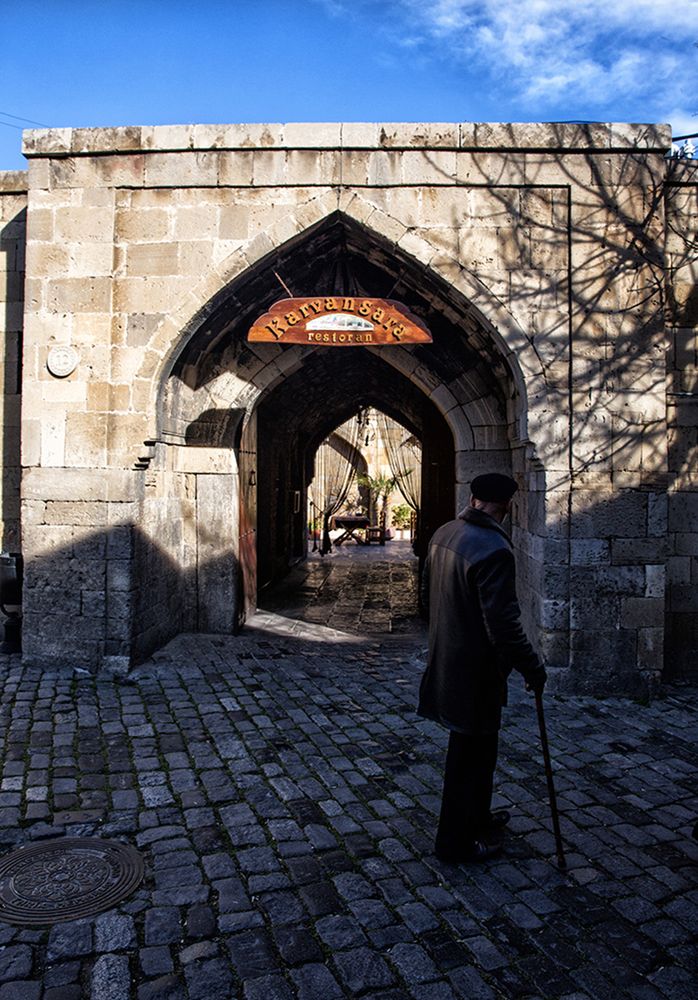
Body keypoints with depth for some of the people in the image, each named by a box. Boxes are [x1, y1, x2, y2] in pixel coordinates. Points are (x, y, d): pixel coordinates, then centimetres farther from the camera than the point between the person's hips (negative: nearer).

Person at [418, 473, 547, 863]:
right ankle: (457, 842, 24)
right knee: (472, 754, 8)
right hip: (476, 670, -9)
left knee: (473, 746, 24)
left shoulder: (444, 534, 2)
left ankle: (477, 817, 43)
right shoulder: (495, 550, -25)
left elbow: (428, 593, 14)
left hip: (445, 660, 9)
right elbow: (503, 625, -26)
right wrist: (533, 668, -13)